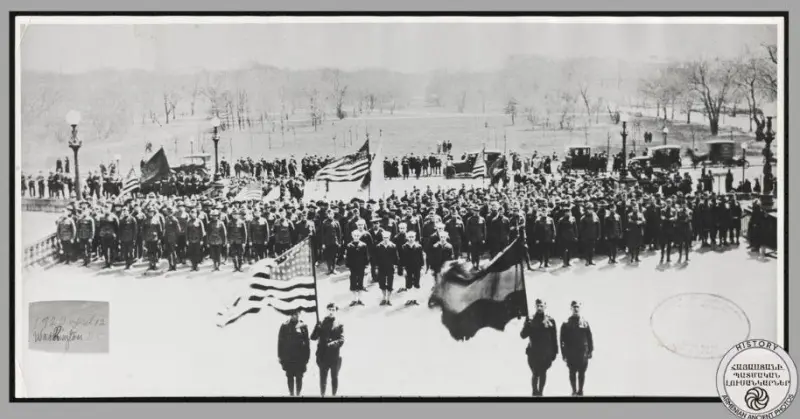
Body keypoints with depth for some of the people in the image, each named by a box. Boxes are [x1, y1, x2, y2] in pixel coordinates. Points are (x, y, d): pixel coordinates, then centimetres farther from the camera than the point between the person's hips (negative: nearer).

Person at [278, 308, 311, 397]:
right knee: (290, 376, 7)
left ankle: (298, 394, 8)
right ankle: (291, 394, 15)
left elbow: (307, 342, 4)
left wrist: (307, 356, 0)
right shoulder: (285, 326, 1)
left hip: (300, 356, 0)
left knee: (299, 377, 2)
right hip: (288, 357, 0)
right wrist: (280, 356, -3)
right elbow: (280, 342, 1)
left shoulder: (303, 326, 3)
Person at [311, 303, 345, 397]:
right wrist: (317, 328, -20)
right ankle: (322, 395, 10)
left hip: (335, 356, -1)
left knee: (334, 378, 7)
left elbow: (341, 340, -7)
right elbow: (313, 337, -1)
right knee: (323, 378, 4)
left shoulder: (339, 325, 4)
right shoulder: (321, 323, 7)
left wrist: (332, 343, -27)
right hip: (323, 356, 1)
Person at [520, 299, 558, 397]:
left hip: (546, 352, 1)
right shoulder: (530, 320, 3)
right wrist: (527, 326, -20)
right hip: (533, 352, -1)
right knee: (535, 374, -5)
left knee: (543, 373, 6)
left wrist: (555, 351, 3)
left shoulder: (550, 321, 3)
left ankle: (541, 392, 16)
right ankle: (535, 392, 5)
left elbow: (554, 338, 6)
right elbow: (523, 335, -1)